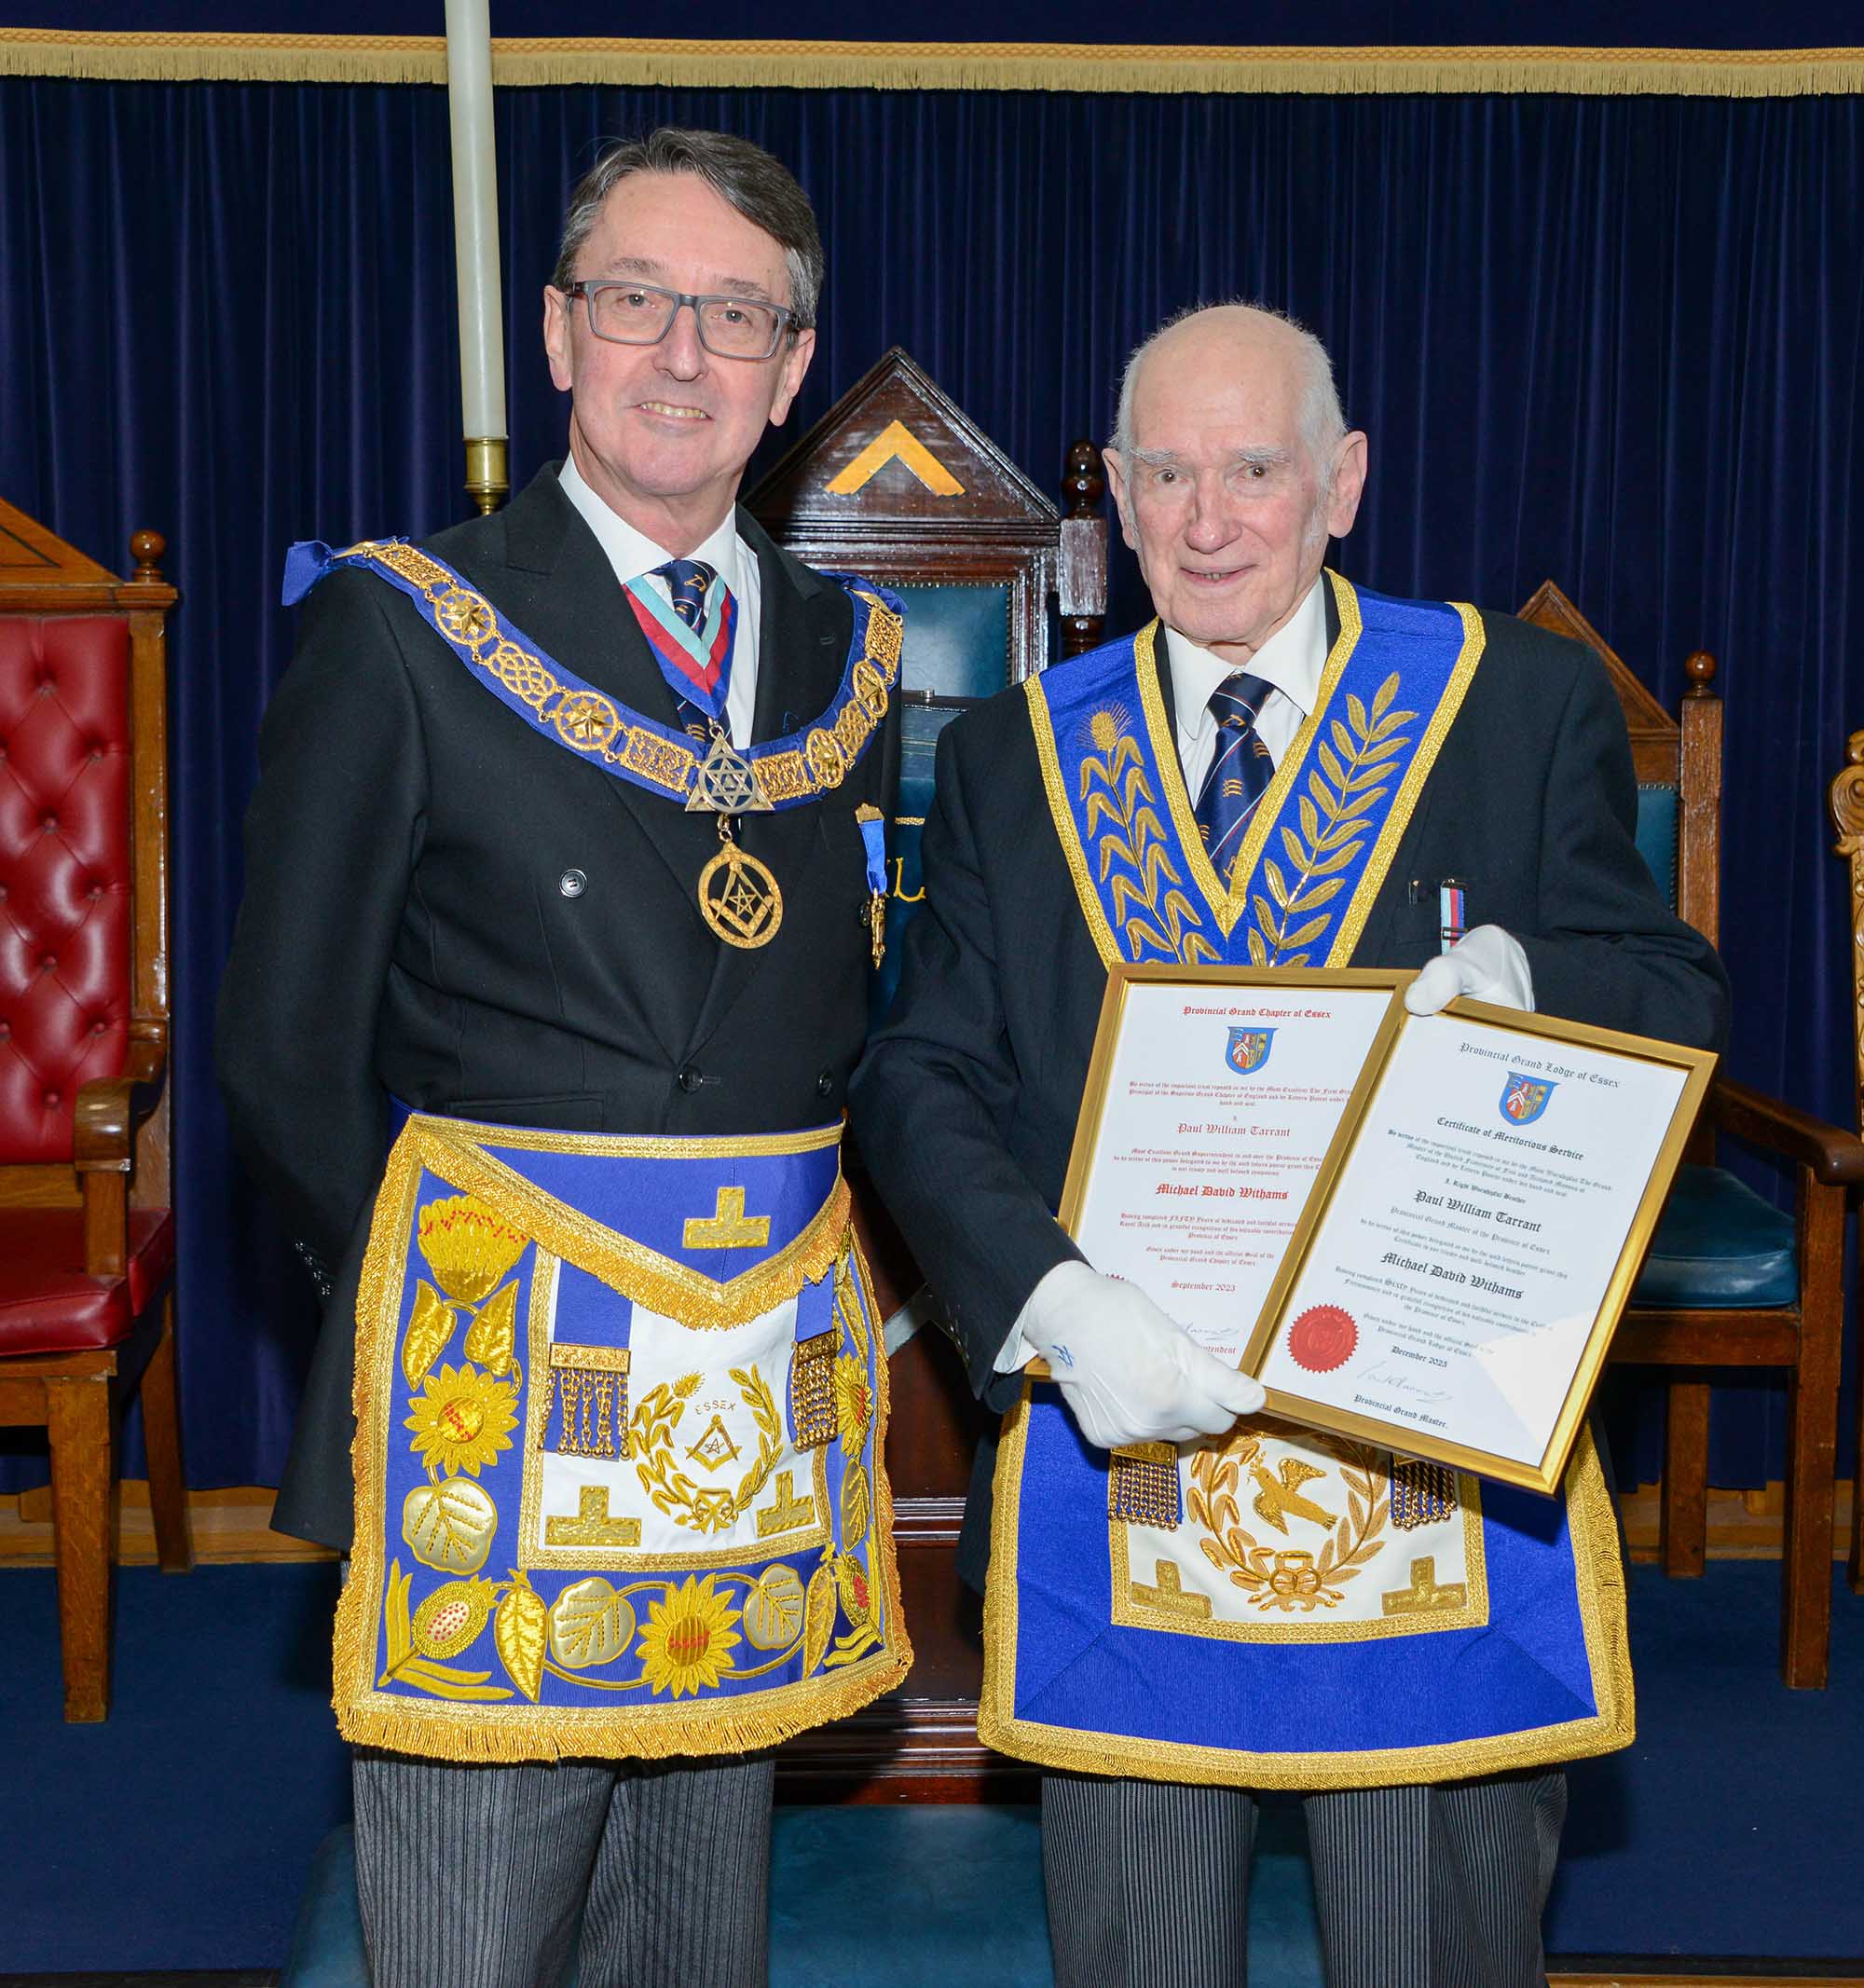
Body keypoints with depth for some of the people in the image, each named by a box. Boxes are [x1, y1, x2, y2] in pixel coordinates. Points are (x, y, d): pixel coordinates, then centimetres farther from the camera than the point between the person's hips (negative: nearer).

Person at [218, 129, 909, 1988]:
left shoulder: (848, 654, 10)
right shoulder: (401, 629, -4)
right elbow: (283, 1052, -2)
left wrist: (808, 1305, 6)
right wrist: (457, 1289, -4)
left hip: (767, 1410, 4)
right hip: (495, 1395, -4)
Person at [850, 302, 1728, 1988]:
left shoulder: (1529, 703, 2)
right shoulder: (1012, 758, 7)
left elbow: (1680, 1015, 2)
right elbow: (921, 1082, 0)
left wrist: (1529, 976, -21)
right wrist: (1049, 1298, -19)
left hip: (1444, 1461, -1)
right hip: (1122, 1441, 2)